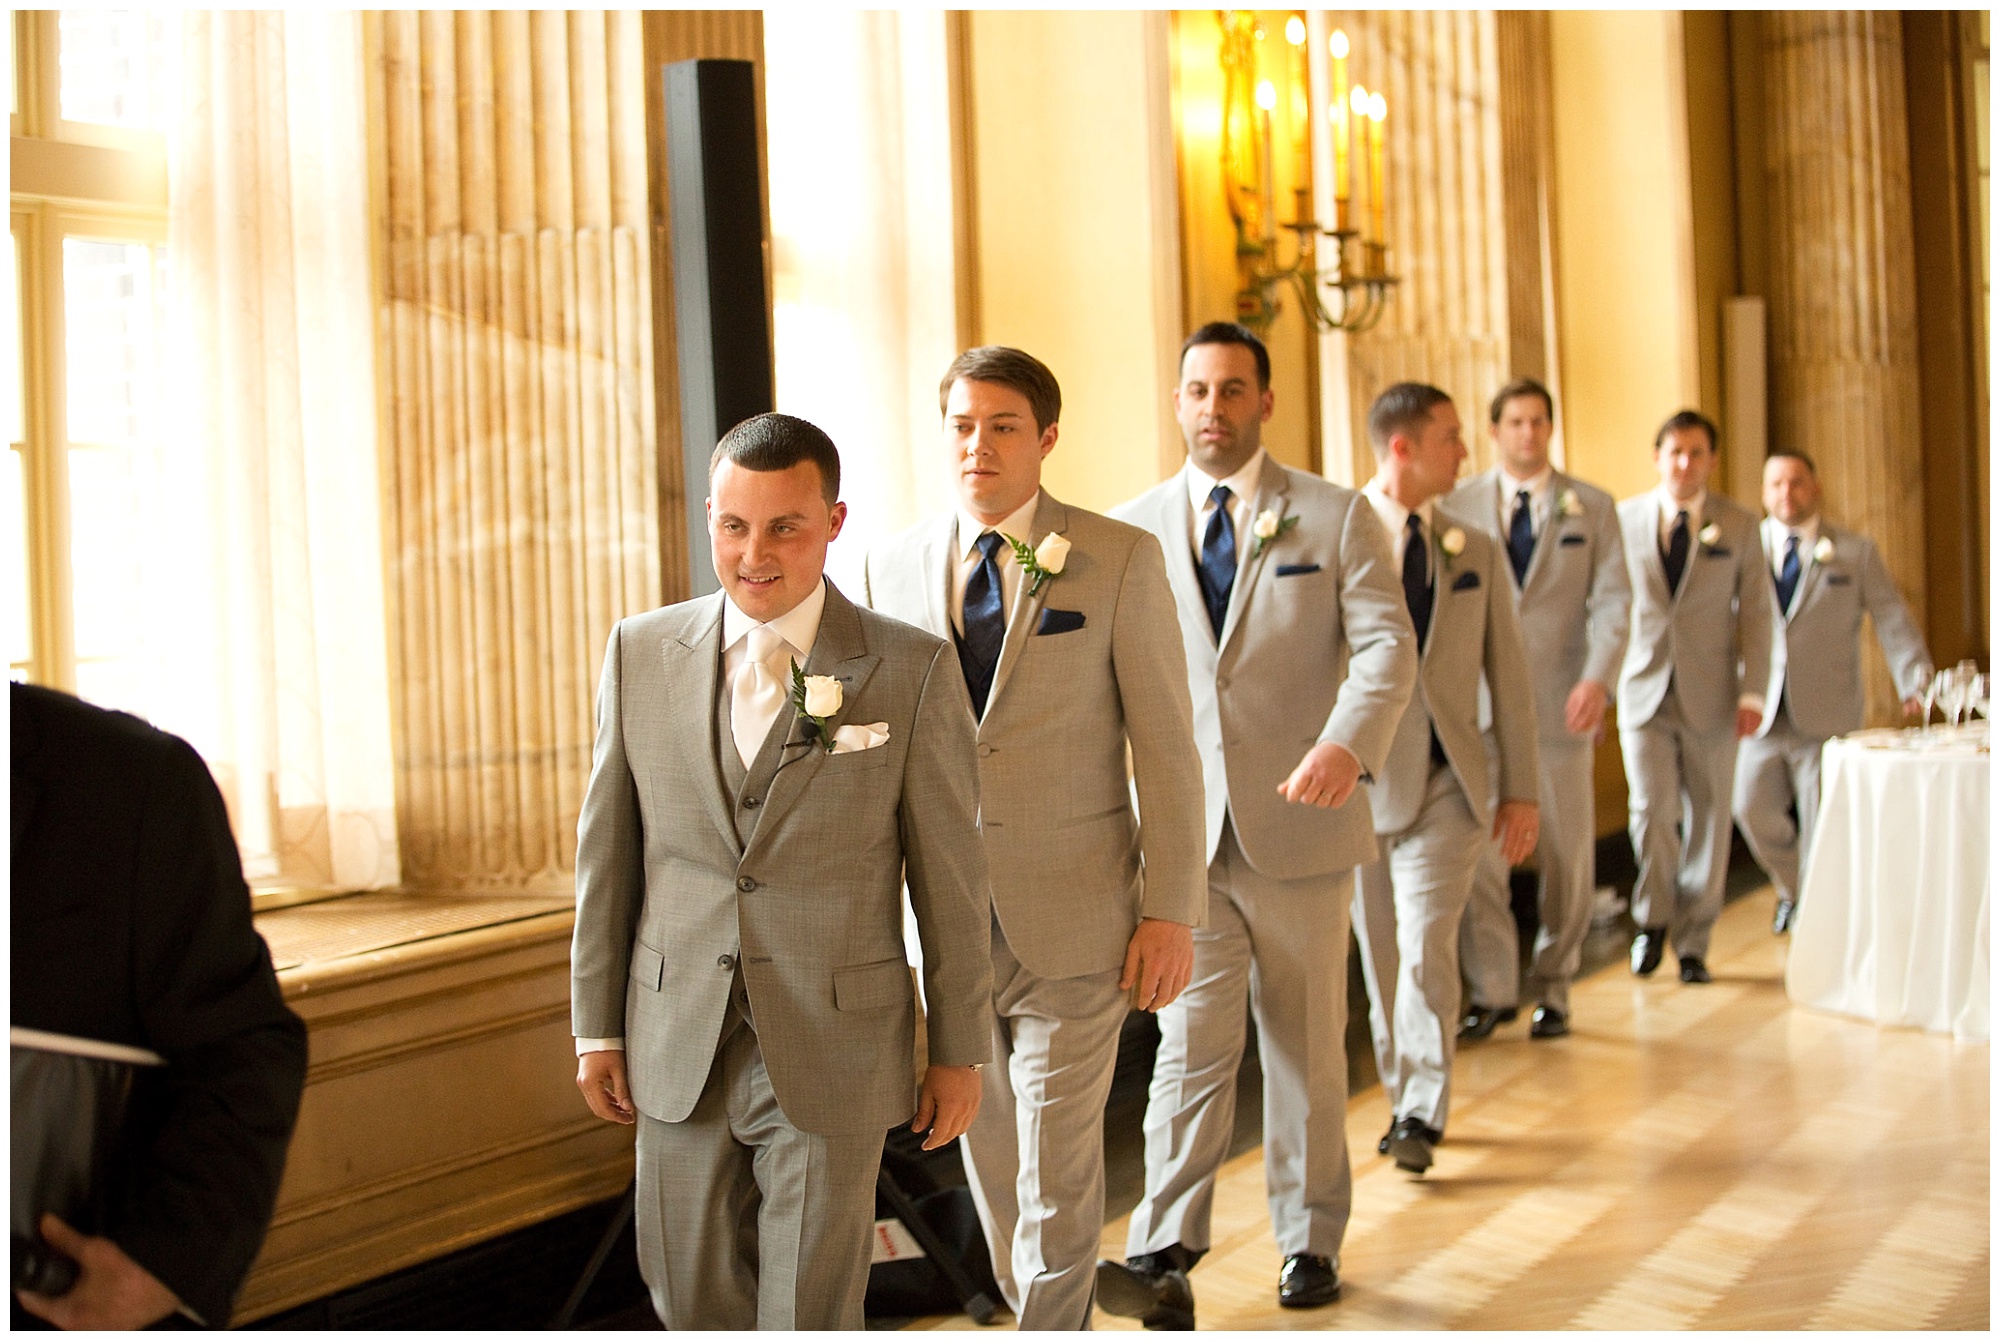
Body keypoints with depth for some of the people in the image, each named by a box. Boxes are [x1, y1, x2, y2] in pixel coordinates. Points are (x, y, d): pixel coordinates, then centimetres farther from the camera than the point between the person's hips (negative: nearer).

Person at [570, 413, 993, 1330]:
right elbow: (608, 849, 7)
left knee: (810, 1312, 5)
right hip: (680, 1043, 3)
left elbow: (950, 873, -2)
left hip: (833, 1052, -3)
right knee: (693, 1298, 13)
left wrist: (960, 1051, 0)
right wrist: (597, 1025, 8)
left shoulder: (912, 670, -7)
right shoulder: (641, 651, 2)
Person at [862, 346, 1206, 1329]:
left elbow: (1165, 743, -5)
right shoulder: (895, 564, 6)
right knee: (986, 1151, 15)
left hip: (1073, 917, -4)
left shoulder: (1121, 558, -4)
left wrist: (1170, 911, -9)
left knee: (1057, 1163, -1)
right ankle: (1042, 1307, 35)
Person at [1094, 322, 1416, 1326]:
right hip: (1183, 831, 0)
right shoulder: (1132, 529, 8)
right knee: (1192, 1043, -7)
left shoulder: (1337, 518, 3)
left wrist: (1348, 744, -27)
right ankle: (1164, 1253, -8)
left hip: (1299, 825, 0)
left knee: (1307, 1046, 11)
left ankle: (1310, 1240, 24)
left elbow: (1386, 644, -8)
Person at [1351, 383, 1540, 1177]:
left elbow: (1508, 676, 11)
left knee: (1427, 947, -12)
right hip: (1360, 781, -1)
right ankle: (1403, 1099, 24)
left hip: (1446, 784, 1)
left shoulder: (1475, 553, 9)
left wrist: (1520, 789, 7)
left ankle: (1423, 1114, -4)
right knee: (1381, 956, 8)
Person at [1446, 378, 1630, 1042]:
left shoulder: (1592, 507, 7)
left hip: (1561, 702, 0)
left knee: (1568, 856, 5)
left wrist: (1598, 677, -19)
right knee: (1476, 851, -5)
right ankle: (1492, 990, 6)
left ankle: (1551, 988, 20)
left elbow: (1612, 599, -3)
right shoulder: (1460, 506, 8)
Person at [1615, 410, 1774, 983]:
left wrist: (1752, 691, -5)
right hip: (1644, 692, -1)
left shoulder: (1739, 526, 4)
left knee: (1708, 819, 4)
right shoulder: (1625, 520, 3)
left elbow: (1755, 612, 4)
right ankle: (1654, 918, 11)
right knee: (1652, 809, -13)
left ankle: (1692, 942, 17)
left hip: (1710, 695, 1)